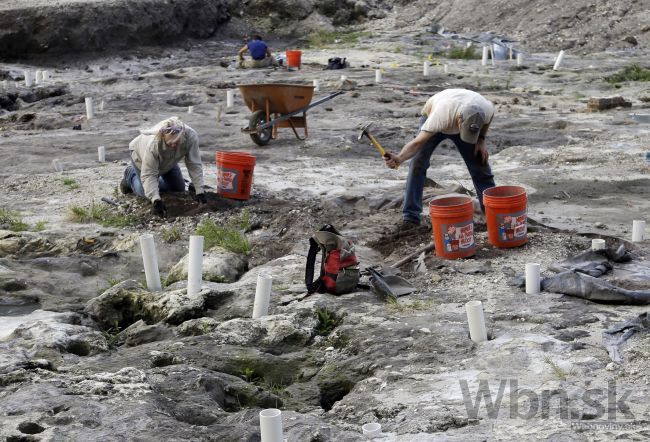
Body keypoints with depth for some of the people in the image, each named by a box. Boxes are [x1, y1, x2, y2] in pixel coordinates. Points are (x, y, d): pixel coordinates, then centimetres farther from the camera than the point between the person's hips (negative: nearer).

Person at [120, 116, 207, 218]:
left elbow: (195, 165, -29)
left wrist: (199, 192, -33)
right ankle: (131, 175, 21)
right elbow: (149, 174, -42)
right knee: (147, 192, -7)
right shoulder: (153, 144, -46)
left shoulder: (191, 136, -38)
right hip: (142, 155, -4)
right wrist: (156, 200, -53)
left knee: (179, 189, 5)